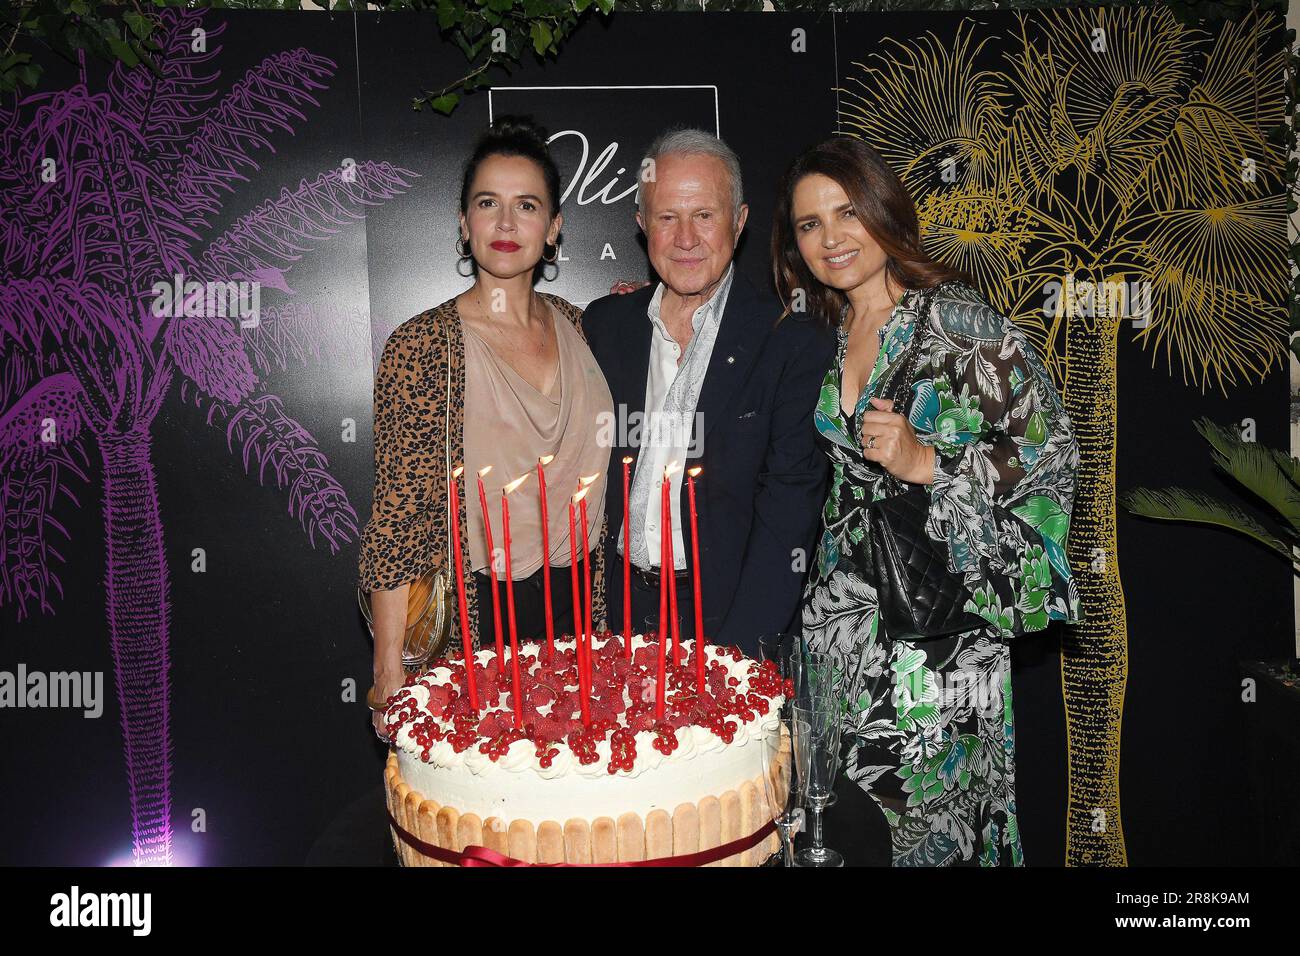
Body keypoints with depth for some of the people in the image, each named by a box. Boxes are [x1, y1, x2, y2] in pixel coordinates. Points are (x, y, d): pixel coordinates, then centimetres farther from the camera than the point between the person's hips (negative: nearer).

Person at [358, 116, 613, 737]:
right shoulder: (420, 345, -12)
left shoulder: (572, 324, 4)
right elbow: (396, 518, -11)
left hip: (580, 607, 5)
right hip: (474, 618, -4)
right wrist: (390, 674, -12)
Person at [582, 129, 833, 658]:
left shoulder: (794, 342, -6)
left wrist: (735, 647, -18)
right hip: (619, 612, 3)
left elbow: (788, 511, -10)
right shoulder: (603, 323, 7)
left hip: (726, 615, -3)